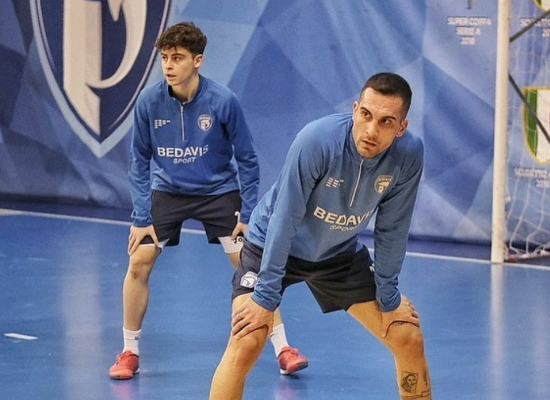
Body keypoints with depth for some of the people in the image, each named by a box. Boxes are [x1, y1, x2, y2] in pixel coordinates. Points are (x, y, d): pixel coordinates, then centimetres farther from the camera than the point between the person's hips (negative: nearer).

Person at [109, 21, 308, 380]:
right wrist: (141, 218, -7)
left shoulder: (223, 101, -20)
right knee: (139, 264, -8)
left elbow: (247, 159, -9)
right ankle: (129, 352, 8)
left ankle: (283, 349, 1)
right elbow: (140, 162, -3)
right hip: (167, 190, 2)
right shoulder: (149, 102, -15)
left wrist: (248, 214, -11)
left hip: (218, 191, -2)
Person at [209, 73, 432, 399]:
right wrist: (265, 296, -26)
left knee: (410, 339, 1)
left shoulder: (410, 154, -23)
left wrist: (388, 298, -5)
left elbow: (391, 230, -10)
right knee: (246, 344, -21)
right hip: (273, 246, -4)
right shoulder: (317, 140, -34)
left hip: (341, 253, 4)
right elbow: (284, 220, -28)